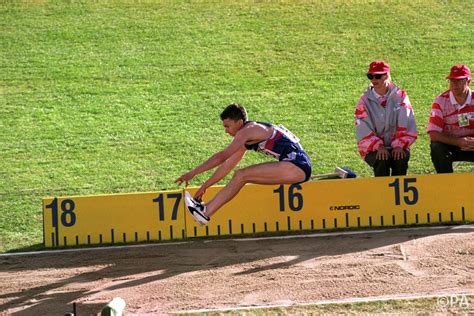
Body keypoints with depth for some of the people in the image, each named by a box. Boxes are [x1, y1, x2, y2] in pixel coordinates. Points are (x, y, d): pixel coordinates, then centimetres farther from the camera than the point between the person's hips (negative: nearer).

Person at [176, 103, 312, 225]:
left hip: (297, 166, -10)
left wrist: (192, 173, -12)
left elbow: (221, 157, -14)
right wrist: (205, 185, 20)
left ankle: (206, 211, -16)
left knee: (241, 176, -15)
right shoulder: (247, 137, 19)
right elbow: (228, 165, 23)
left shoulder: (248, 131, -10)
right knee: (240, 176, 4)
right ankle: (206, 209, -2)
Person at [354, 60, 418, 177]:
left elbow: (406, 126, -2)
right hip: (373, 148, -1)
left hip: (397, 146, 1)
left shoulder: (400, 96, 2)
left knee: (401, 159, -31)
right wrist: (379, 147, -20)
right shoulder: (365, 100, 0)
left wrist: (399, 145, -16)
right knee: (382, 160, -32)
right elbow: (363, 131, -6)